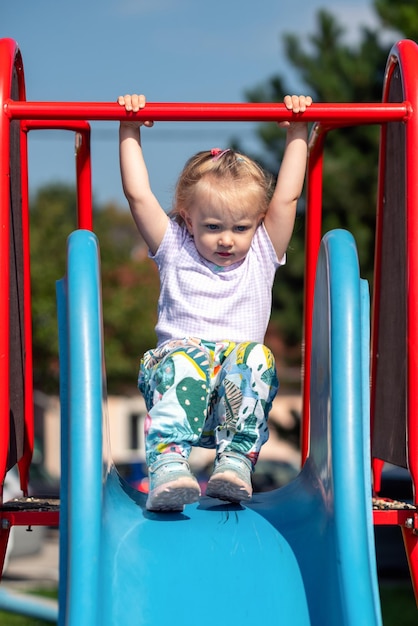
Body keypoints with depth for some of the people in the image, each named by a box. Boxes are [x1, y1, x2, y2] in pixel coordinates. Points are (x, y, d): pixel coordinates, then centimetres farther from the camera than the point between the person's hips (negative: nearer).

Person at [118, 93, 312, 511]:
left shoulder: (261, 256, 18)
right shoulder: (175, 252, 15)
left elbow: (286, 198, 11)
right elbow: (138, 195, 10)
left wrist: (297, 133, 10)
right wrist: (130, 131, 9)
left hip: (238, 397, 1)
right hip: (177, 368, -1)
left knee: (254, 356, -33)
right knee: (185, 358, -37)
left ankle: (237, 459, -41)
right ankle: (168, 462, -53)